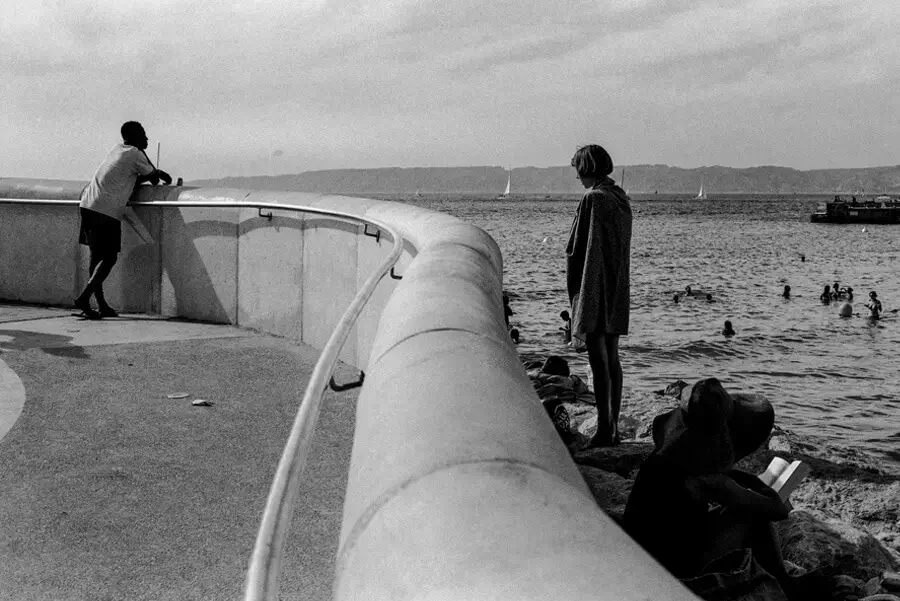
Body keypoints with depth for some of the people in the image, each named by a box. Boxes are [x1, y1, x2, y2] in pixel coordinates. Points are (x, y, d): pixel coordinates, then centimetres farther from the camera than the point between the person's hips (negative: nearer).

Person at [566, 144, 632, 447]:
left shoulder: (592, 200, -14)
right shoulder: (621, 199, 11)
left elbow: (576, 248, -13)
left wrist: (573, 286, -3)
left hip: (594, 287, -9)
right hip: (618, 288, 9)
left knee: (599, 361, -6)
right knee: (612, 360, 12)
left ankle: (604, 430, -4)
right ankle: (613, 428, 18)